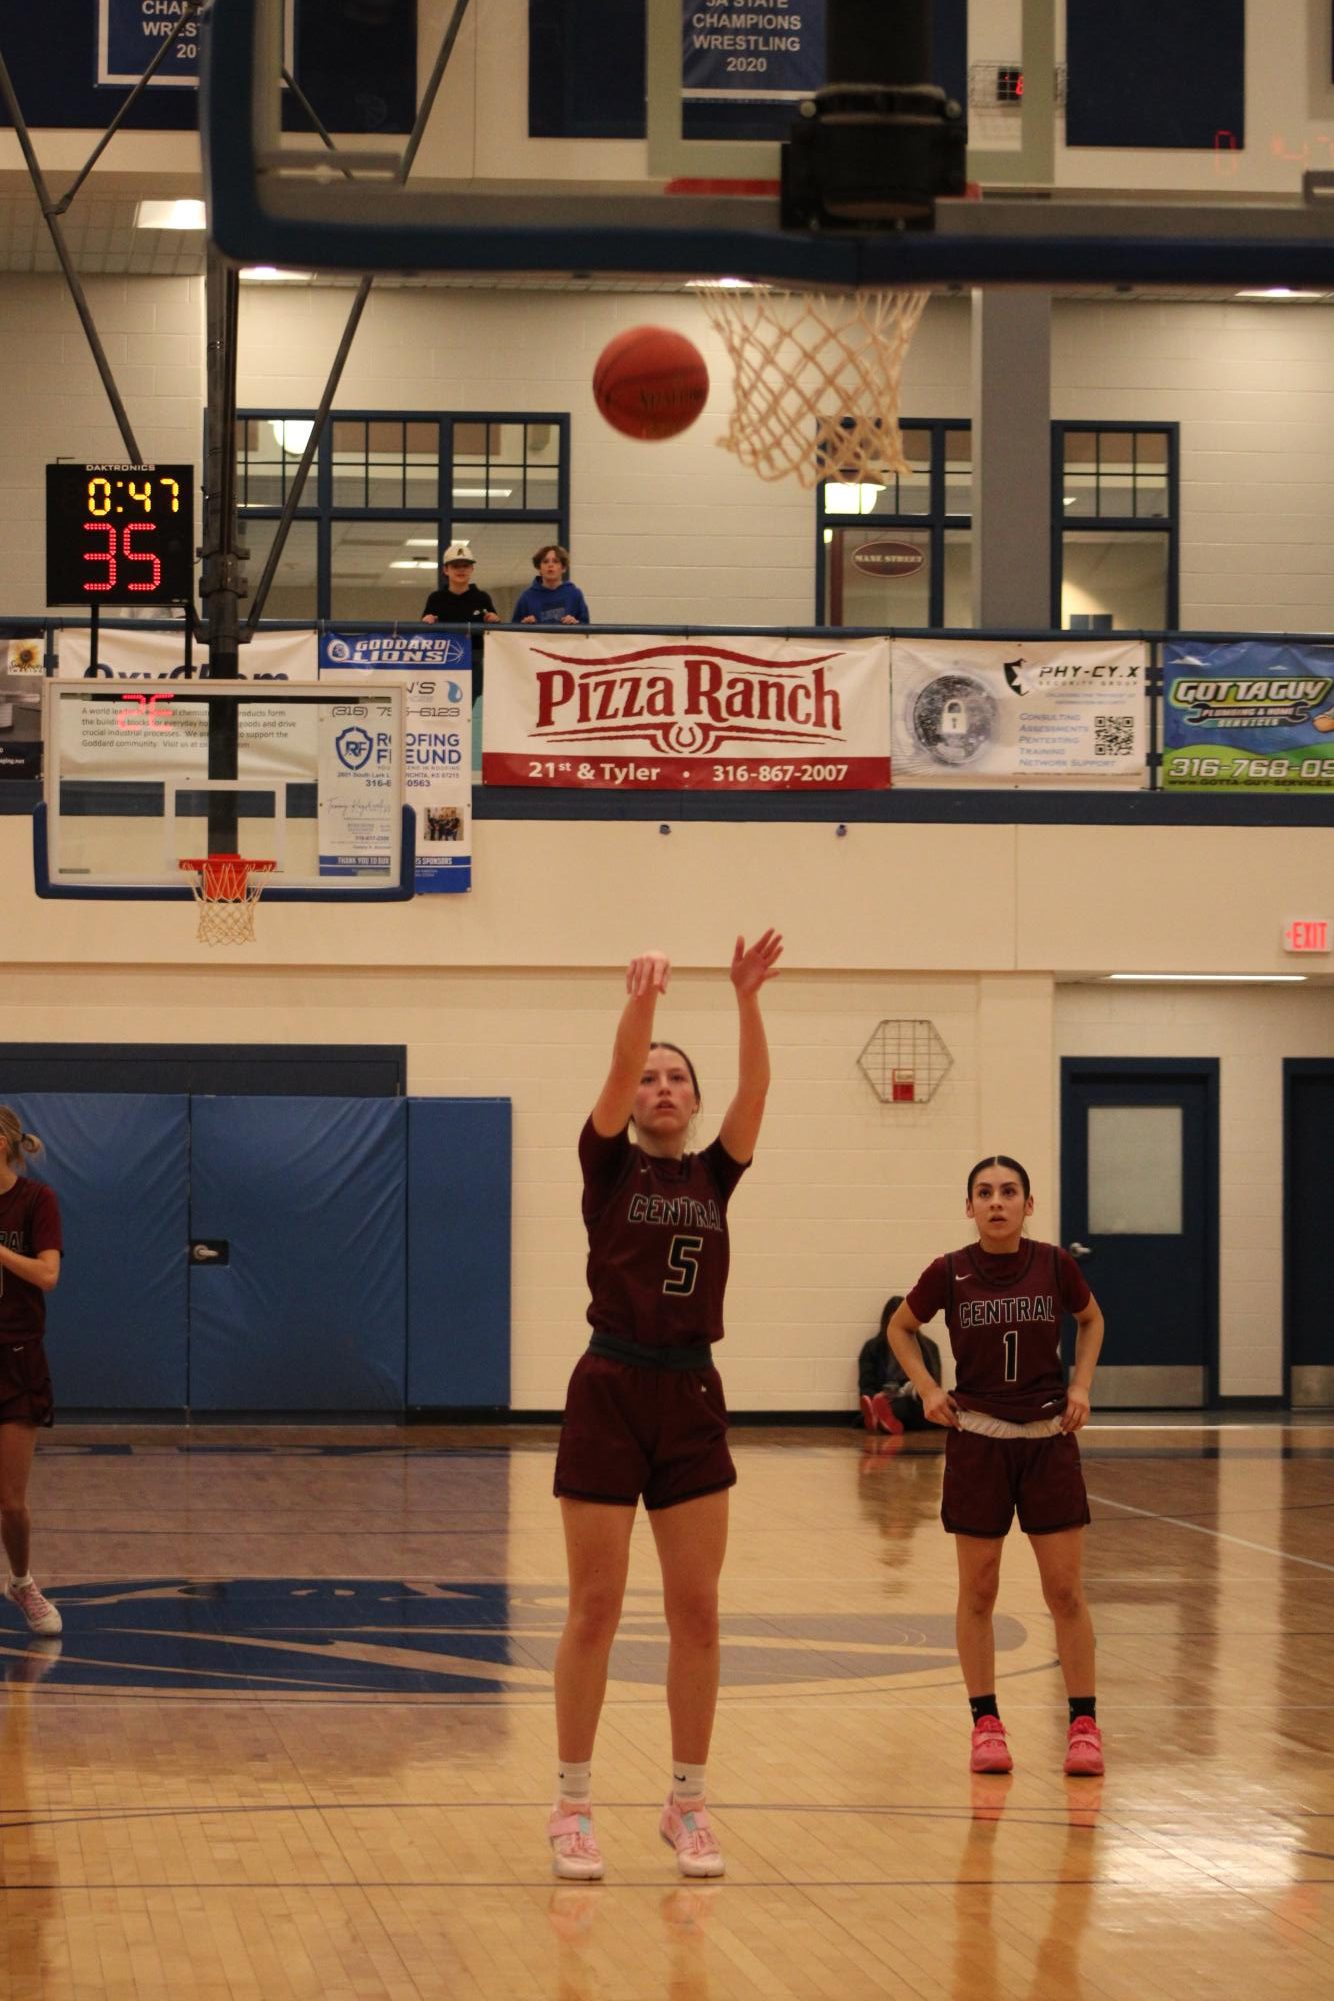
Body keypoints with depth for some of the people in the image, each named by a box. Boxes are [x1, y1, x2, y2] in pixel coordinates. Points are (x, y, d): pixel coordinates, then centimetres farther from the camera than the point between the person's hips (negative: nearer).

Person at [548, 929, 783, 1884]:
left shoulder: (714, 1176, 9)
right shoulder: (611, 1164, 1)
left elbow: (756, 1087, -8)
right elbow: (618, 1073, -18)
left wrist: (748, 1001, -24)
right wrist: (640, 1002, -36)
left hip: (693, 1398, 3)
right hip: (612, 1393, -3)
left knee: (697, 1610, 3)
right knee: (595, 1608, 0)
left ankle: (688, 1803, 12)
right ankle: (573, 1805, 6)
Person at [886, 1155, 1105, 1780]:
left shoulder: (1055, 1265, -5)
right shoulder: (951, 1273, -7)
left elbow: (1091, 1319, 15)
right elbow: (901, 1327, 11)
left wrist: (1081, 1384, 3)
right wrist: (927, 1388, -2)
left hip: (1048, 1439, 0)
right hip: (977, 1440, 0)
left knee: (1065, 1589, -1)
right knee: (977, 1591, 4)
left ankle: (1084, 1725, 5)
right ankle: (986, 1724, 13)